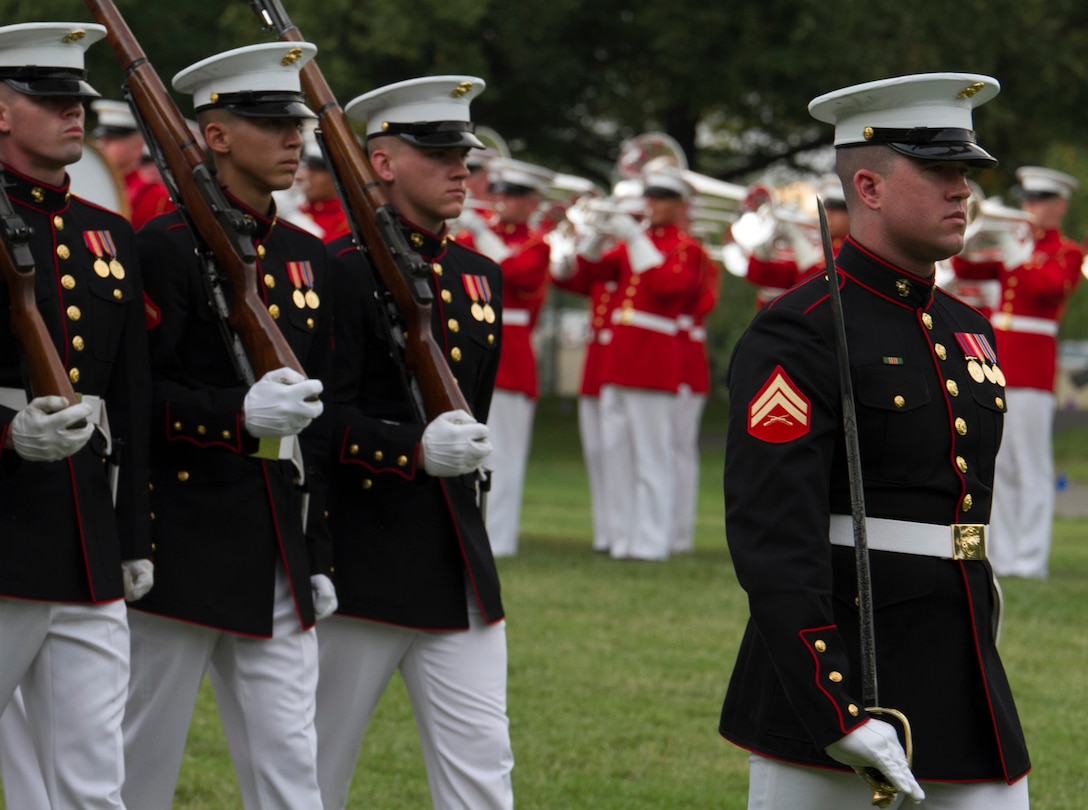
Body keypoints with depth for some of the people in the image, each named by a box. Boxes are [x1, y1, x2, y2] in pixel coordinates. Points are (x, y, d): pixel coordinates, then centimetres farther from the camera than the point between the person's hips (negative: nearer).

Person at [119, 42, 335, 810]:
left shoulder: (308, 256, 13)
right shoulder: (167, 248, -9)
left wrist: (318, 555, 15)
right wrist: (238, 414, -28)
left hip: (277, 560, 6)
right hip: (179, 553, -6)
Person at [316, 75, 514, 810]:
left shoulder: (480, 277, 13)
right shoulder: (343, 271, -10)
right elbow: (321, 418, -18)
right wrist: (416, 449, -30)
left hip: (459, 558, 6)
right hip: (359, 561, -6)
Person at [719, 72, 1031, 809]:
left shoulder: (967, 331, 15)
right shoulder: (796, 337, -11)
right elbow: (772, 538, -19)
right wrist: (838, 712, -25)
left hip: (966, 683, 7)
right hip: (834, 678, -7)